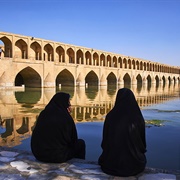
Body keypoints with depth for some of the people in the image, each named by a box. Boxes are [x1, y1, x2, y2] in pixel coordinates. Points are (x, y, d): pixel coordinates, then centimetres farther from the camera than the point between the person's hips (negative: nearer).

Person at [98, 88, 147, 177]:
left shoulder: (110, 116, -12)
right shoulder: (138, 118, -14)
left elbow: (105, 139, -2)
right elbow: (142, 141, -1)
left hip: (111, 163, 1)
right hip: (134, 164, 0)